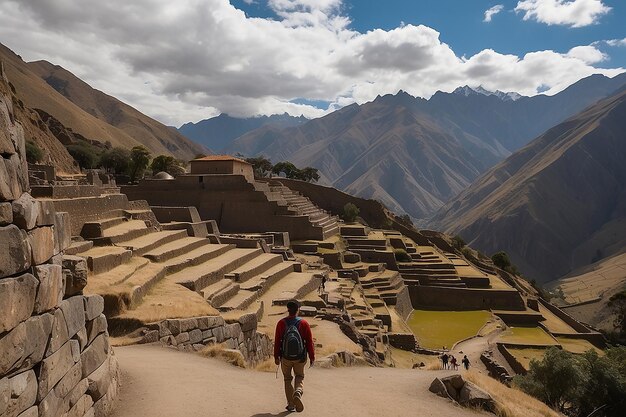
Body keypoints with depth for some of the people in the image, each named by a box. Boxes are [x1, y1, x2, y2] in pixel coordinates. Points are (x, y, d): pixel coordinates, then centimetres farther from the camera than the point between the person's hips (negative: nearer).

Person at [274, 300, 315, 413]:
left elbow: (277, 341, -5)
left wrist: (276, 356, 5)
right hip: (300, 358, 0)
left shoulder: (281, 323, -9)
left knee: (287, 379, 18)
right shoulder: (304, 323, -9)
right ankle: (298, 393, -11)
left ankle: (291, 404, 18)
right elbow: (309, 341, -7)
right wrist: (312, 357, 2)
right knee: (299, 377, 19)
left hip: (286, 357, 0)